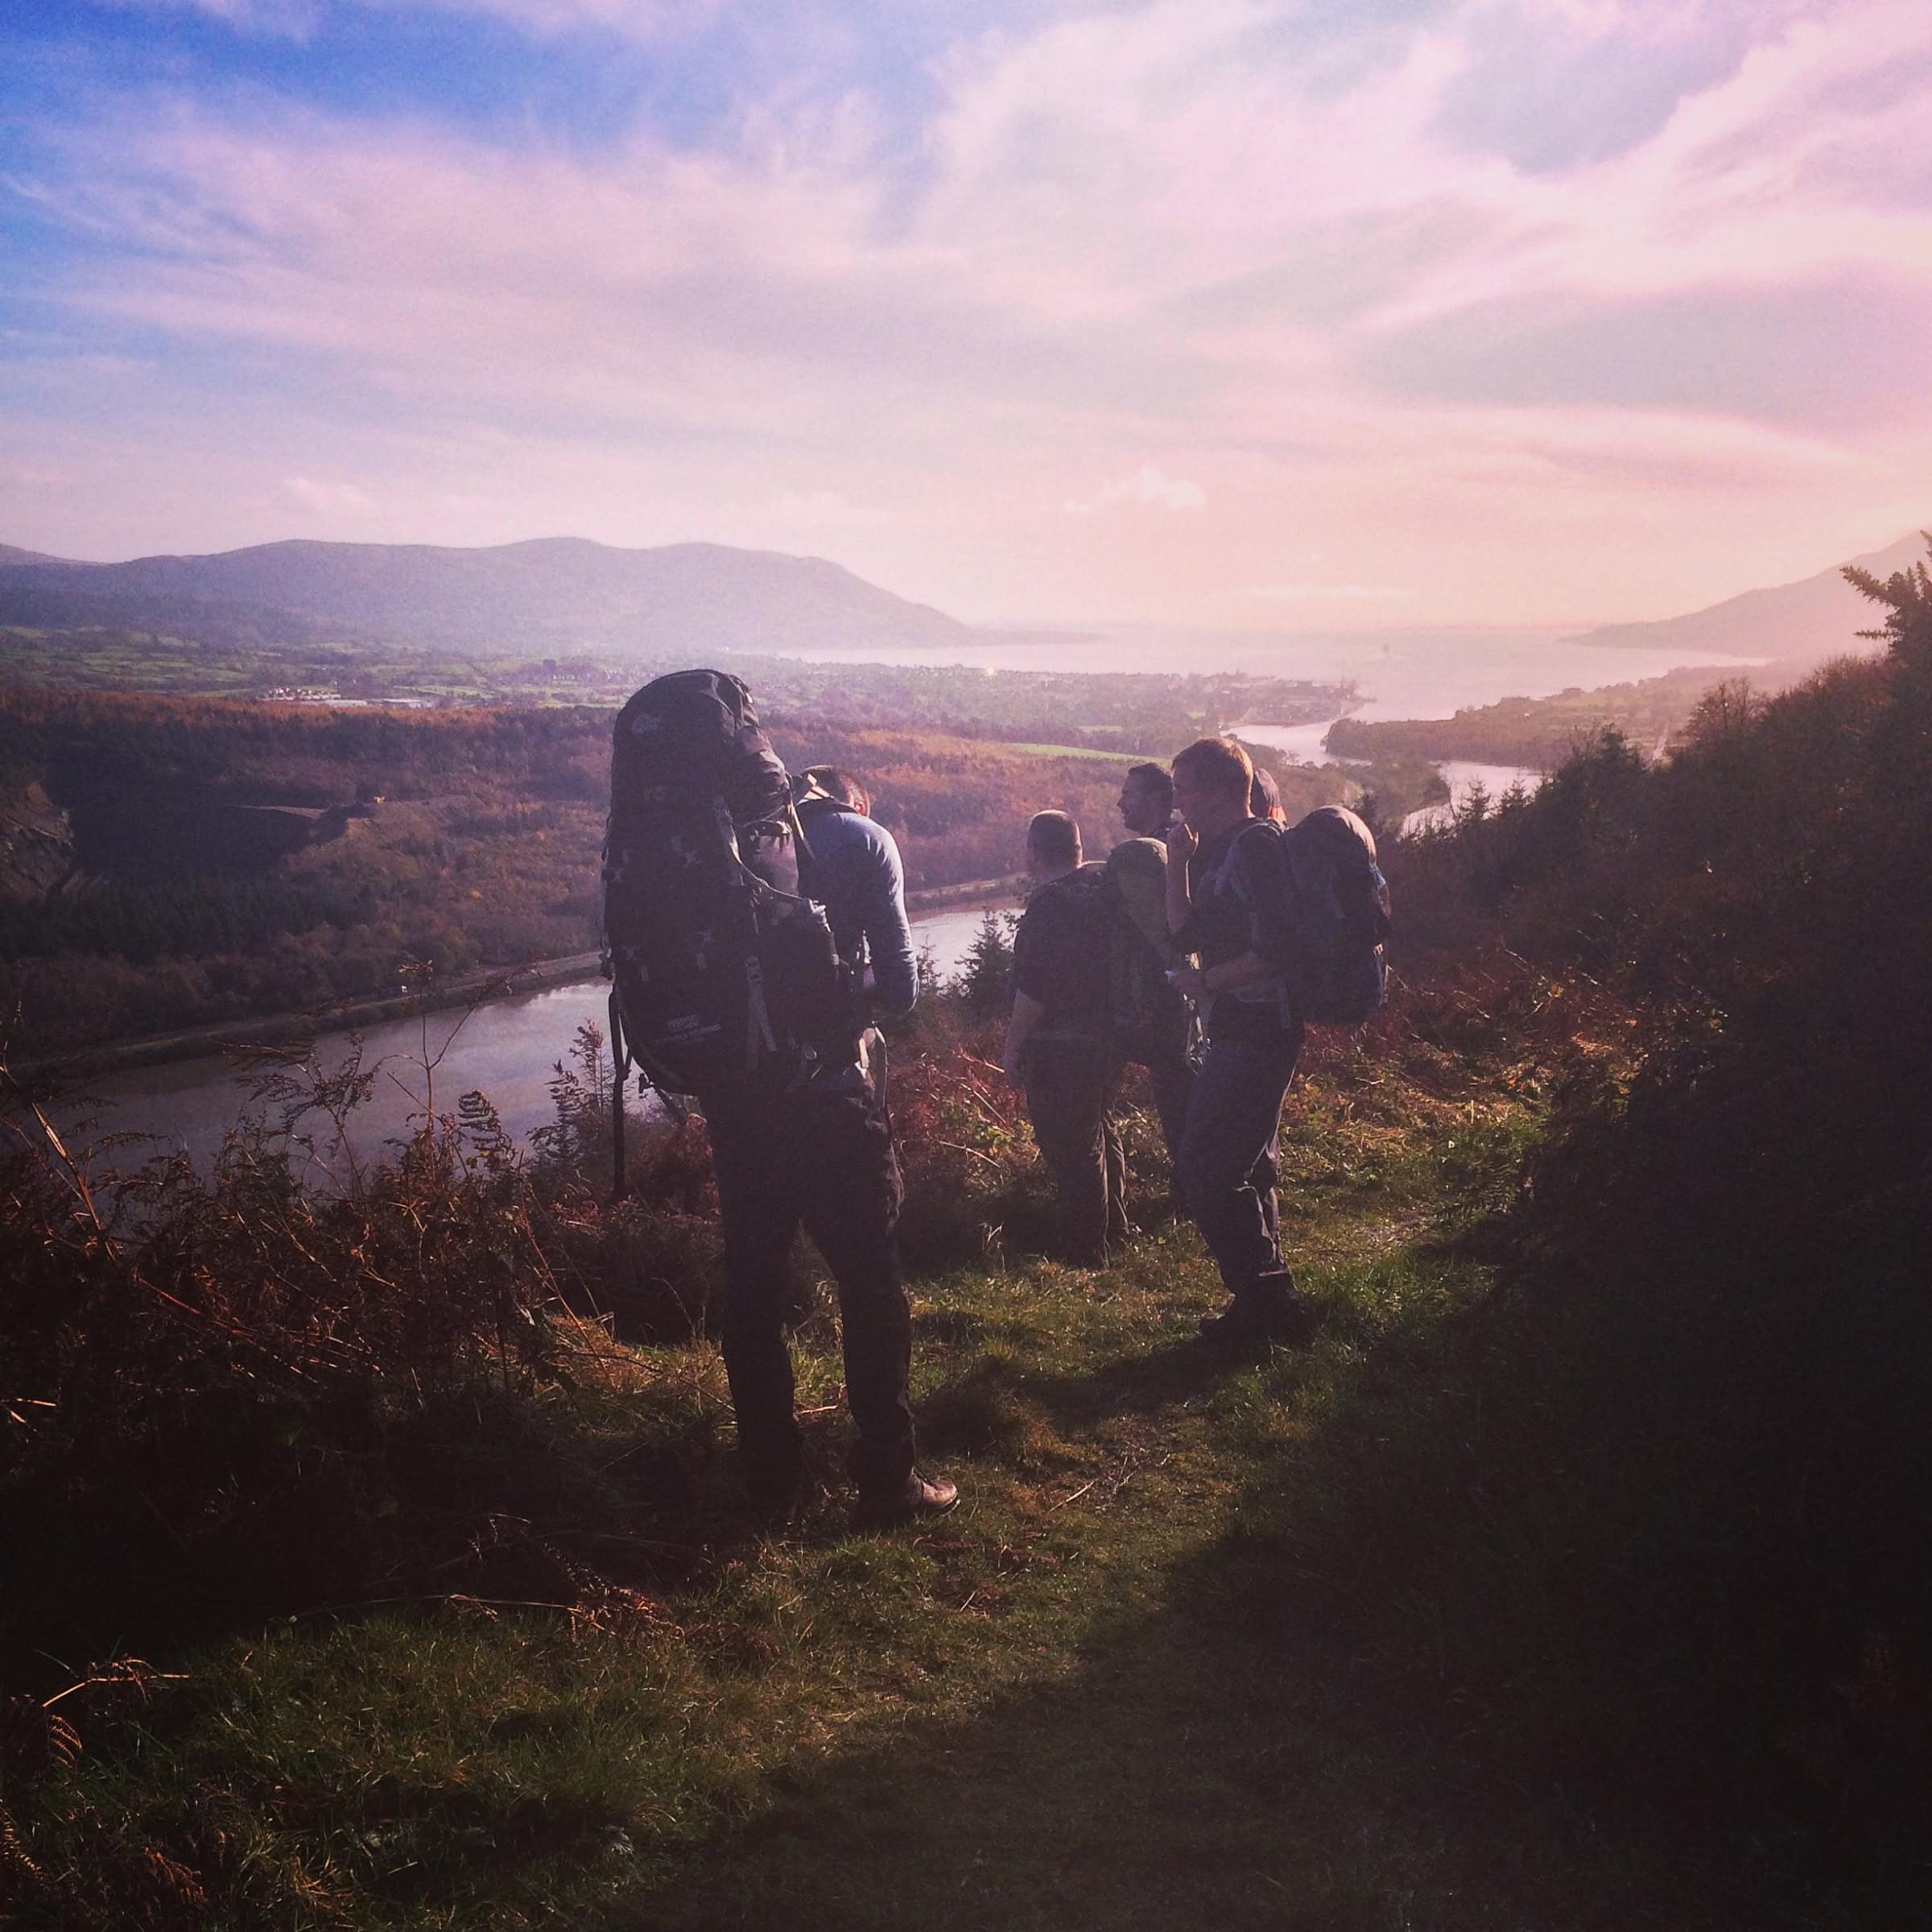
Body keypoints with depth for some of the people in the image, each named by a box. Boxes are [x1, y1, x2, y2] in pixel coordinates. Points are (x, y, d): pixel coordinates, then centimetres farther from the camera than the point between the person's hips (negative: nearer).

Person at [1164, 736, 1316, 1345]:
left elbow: (1275, 951, -25)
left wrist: (1205, 982, -14)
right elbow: (1185, 933, 16)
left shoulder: (1255, 845, -17)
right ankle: (1267, 1299, 29)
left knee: (1207, 1173, -7)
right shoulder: (1221, 850, 13)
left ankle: (1264, 1305, 2)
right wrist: (1179, 863, 6)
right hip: (1241, 1028, 11)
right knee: (1245, 1165, 18)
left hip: (1256, 1032, -11)